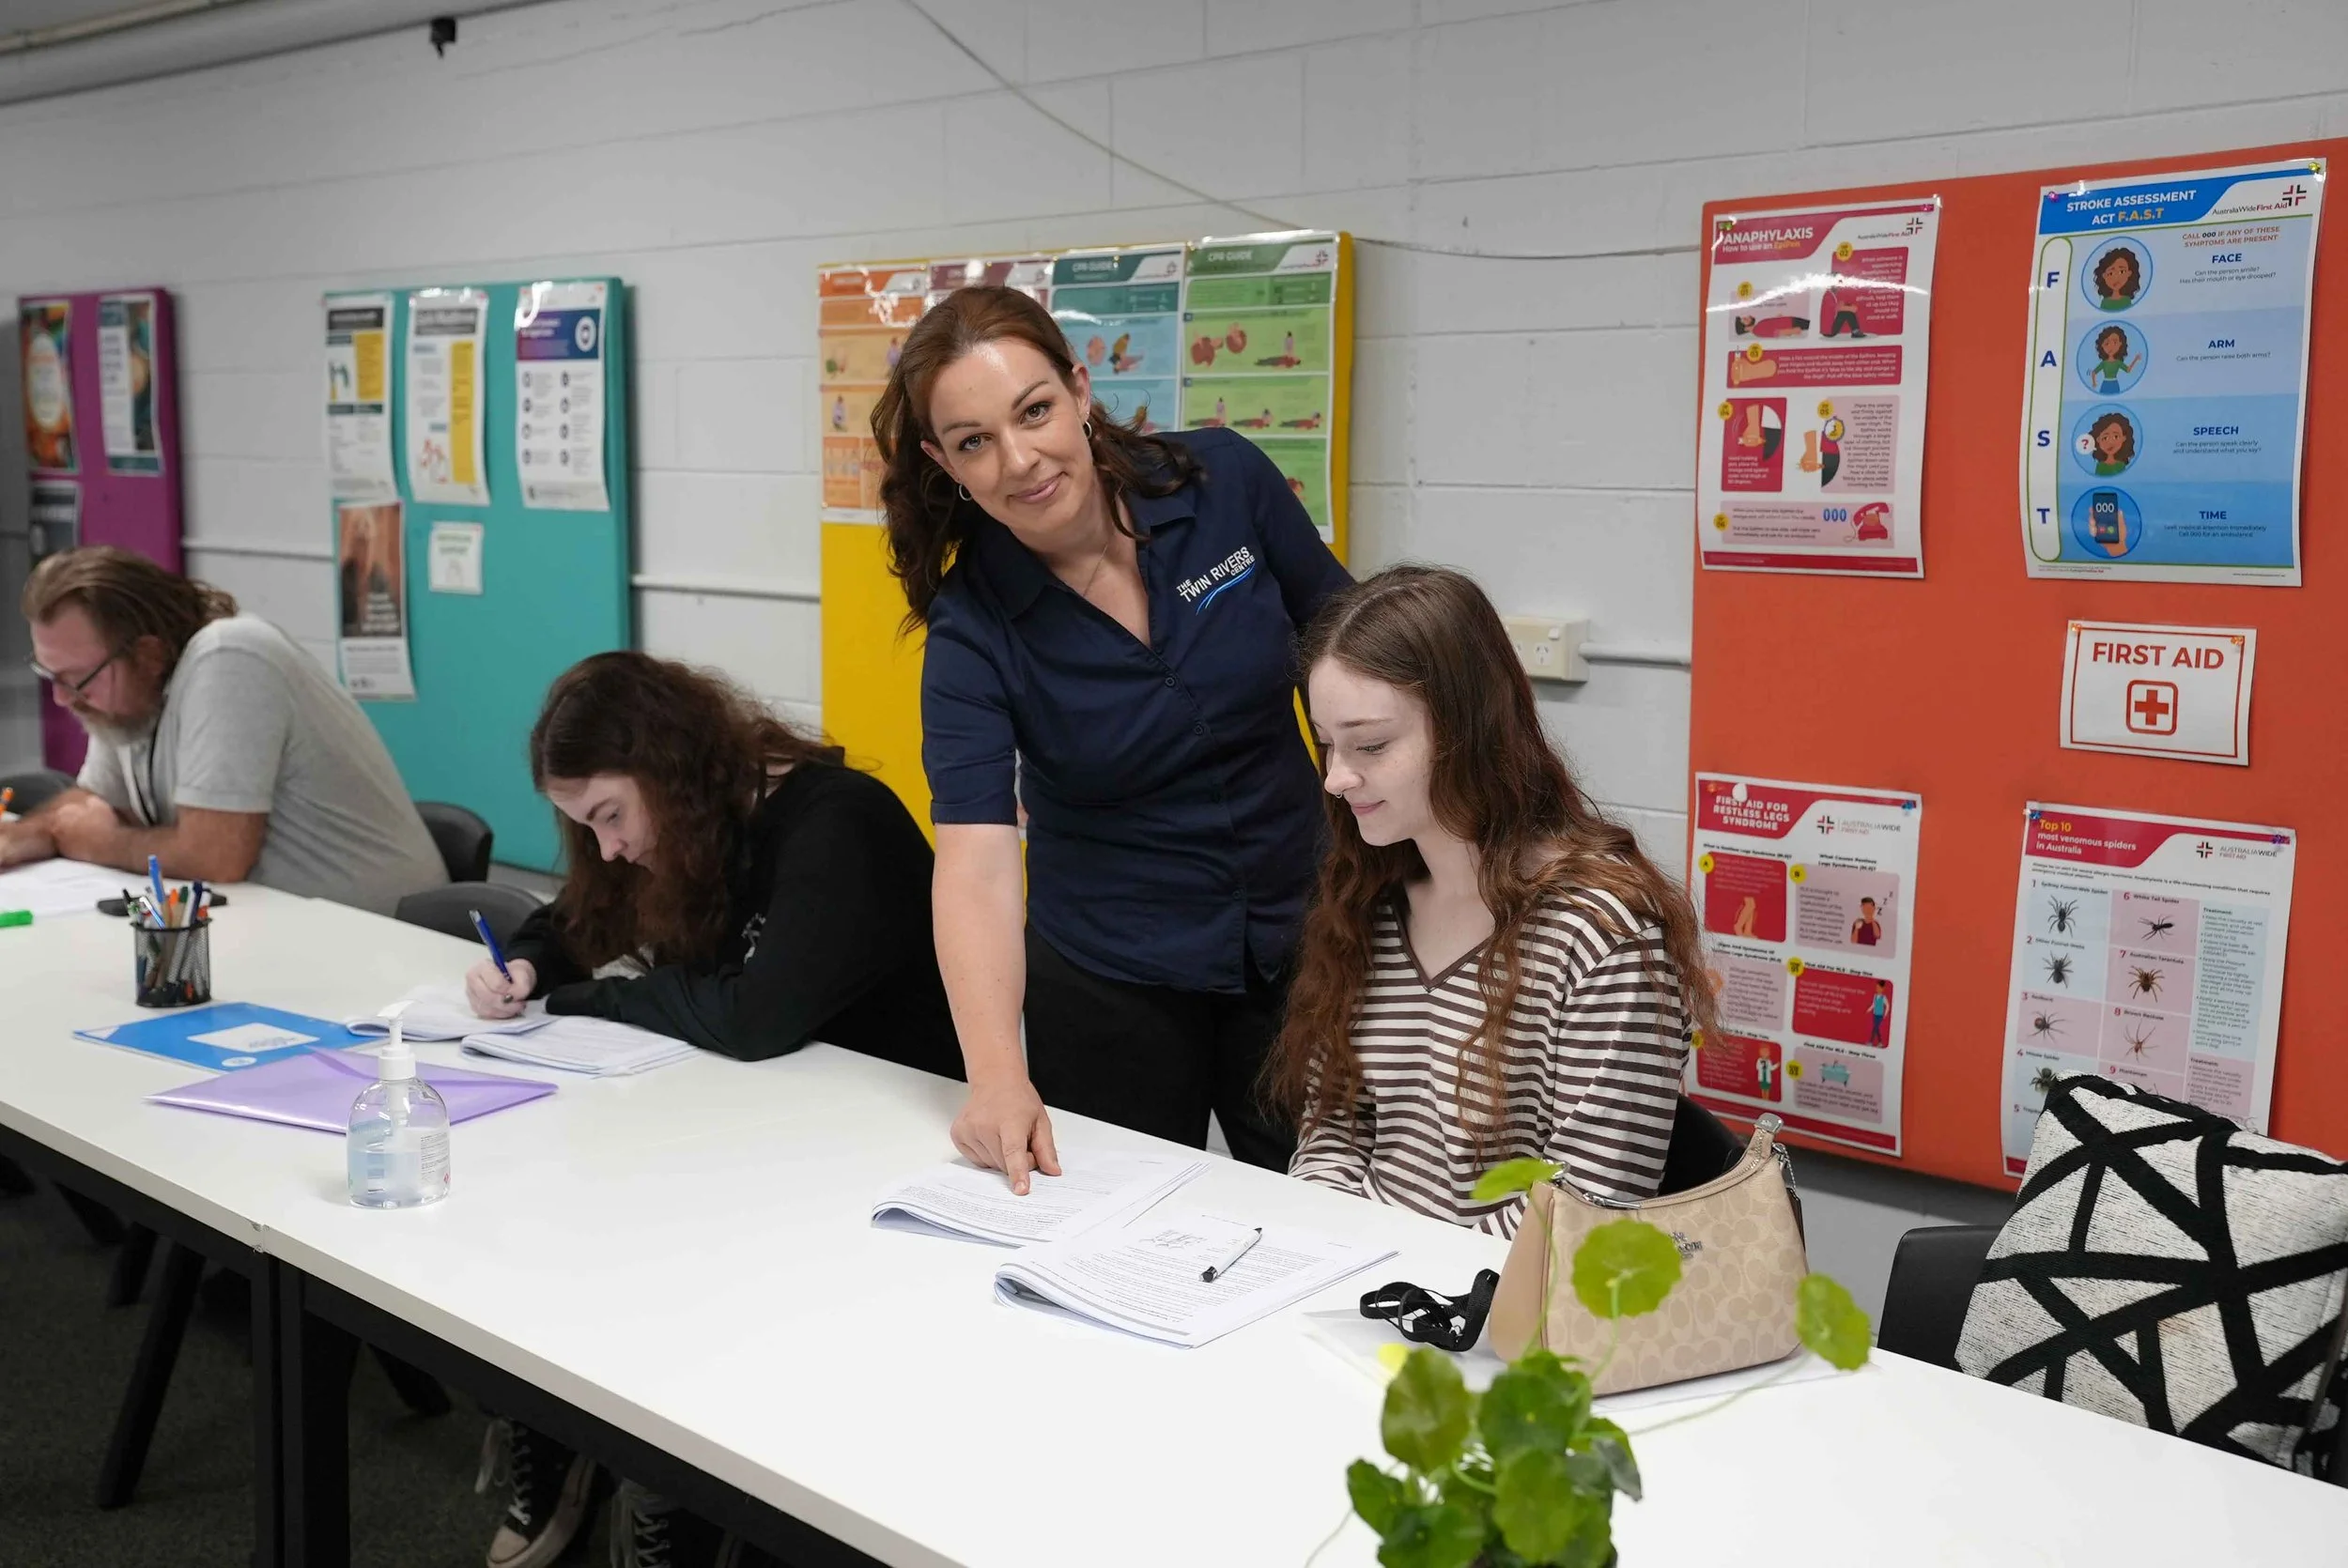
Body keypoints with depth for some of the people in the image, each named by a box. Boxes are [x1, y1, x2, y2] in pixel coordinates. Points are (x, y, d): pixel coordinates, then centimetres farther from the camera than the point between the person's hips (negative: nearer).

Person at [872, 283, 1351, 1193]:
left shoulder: (1226, 482, -12)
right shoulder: (971, 627, -17)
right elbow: (974, 863, -26)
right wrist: (997, 1073, -40)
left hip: (1298, 944, 2)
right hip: (1107, 987, -1)